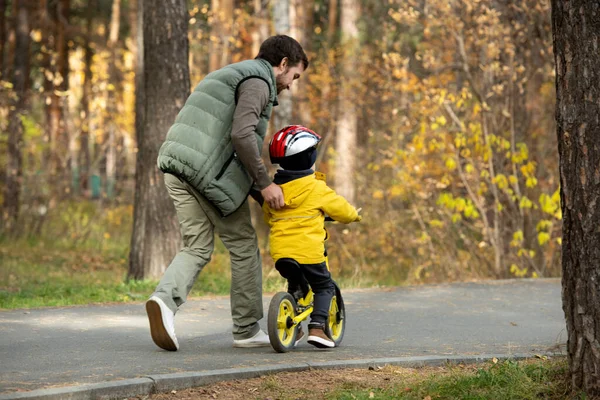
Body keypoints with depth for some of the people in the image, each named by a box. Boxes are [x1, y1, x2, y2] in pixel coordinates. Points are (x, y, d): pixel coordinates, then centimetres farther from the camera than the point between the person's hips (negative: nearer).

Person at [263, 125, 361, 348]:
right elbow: (339, 208, 2)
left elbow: (267, 215, 23)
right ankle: (317, 326, -7)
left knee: (295, 286, 27)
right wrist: (354, 215, 25)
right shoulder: (316, 188, -7)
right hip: (309, 250, -5)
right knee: (324, 287, 11)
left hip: (280, 251, 5)